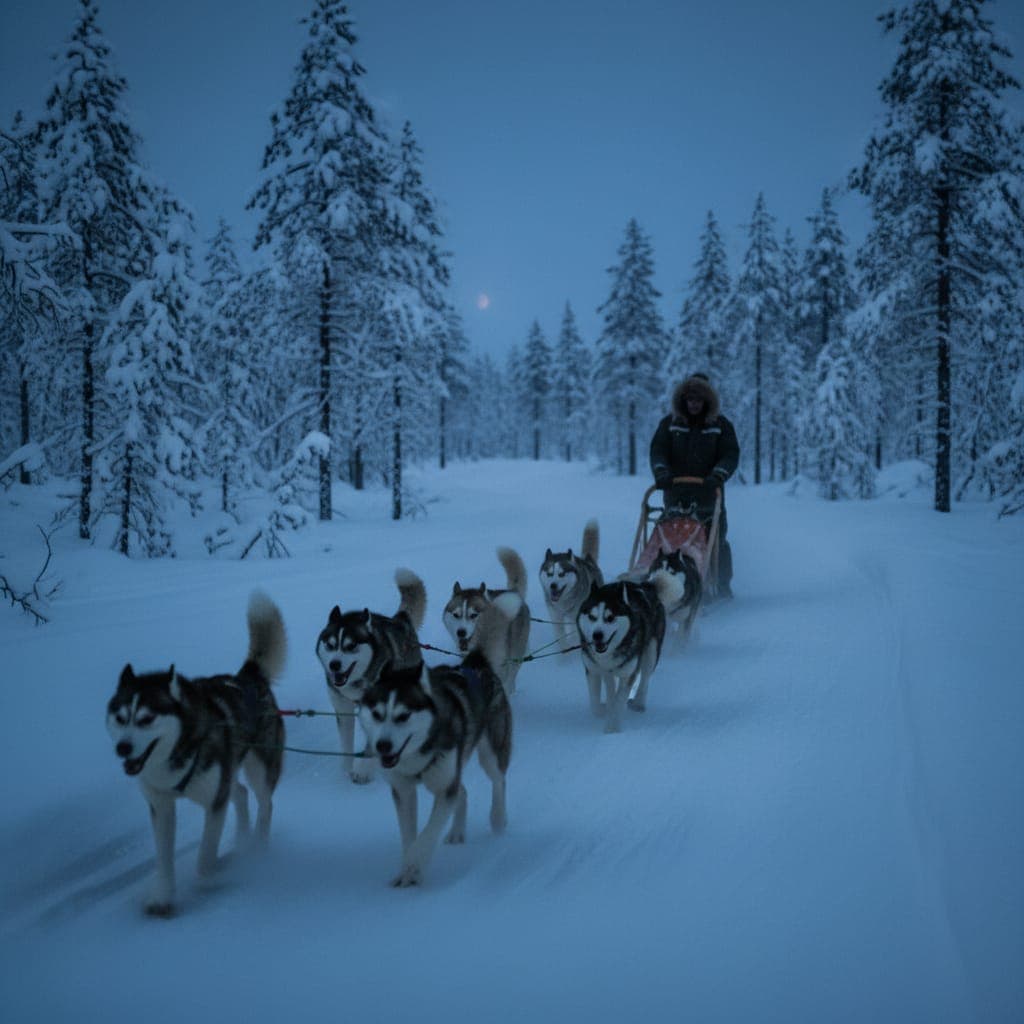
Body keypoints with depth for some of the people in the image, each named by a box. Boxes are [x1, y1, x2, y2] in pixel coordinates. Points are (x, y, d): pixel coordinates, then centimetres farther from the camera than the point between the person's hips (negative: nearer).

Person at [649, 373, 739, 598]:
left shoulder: (720, 425, 6)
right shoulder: (670, 424, 9)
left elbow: (730, 455, -2)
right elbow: (658, 450, 0)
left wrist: (718, 475, -21)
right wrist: (661, 471, -20)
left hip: (708, 496, -1)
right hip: (676, 496, 1)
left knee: (716, 541, -1)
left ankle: (722, 586, 10)